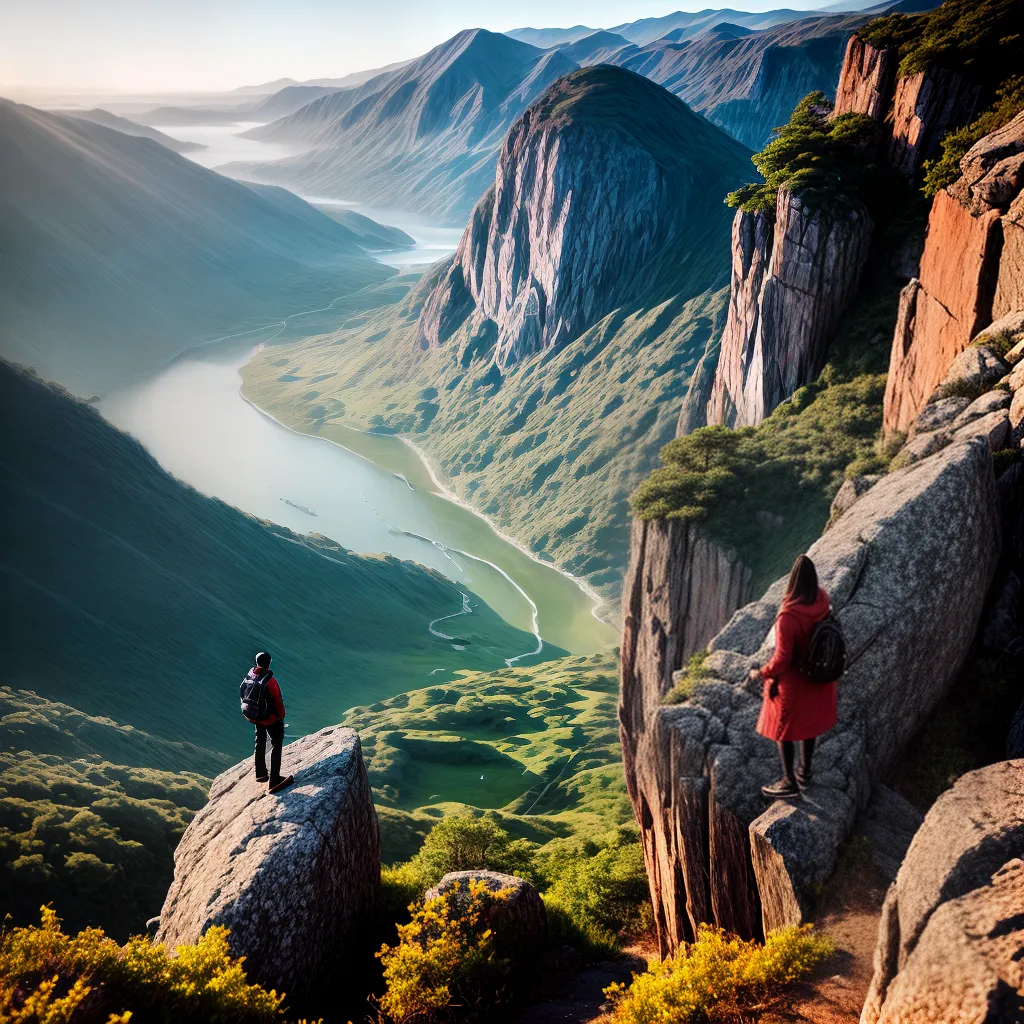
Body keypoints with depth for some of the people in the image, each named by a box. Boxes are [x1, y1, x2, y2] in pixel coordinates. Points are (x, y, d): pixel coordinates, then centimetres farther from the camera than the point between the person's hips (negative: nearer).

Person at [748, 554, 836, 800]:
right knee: (809, 723, 26)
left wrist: (761, 673, -10)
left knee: (783, 729, 16)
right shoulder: (822, 601, -16)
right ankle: (805, 771, 45)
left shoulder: (788, 617, -36)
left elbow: (782, 659, -27)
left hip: (792, 681, -6)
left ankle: (790, 782, 30)